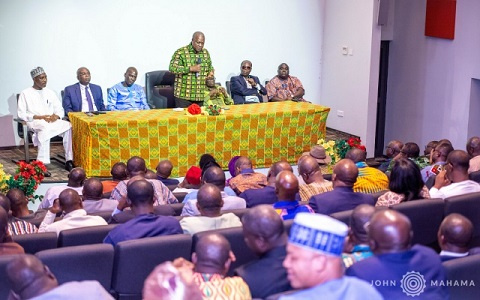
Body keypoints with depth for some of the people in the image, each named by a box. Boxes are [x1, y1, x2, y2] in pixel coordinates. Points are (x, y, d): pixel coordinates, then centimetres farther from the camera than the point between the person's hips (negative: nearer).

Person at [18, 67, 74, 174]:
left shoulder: (50, 92, 21)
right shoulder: (25, 93, 7)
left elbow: (60, 110, 19)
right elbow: (21, 114, -2)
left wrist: (56, 116, -7)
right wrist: (40, 117, -15)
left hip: (52, 121, 5)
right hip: (34, 122, -4)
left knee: (68, 126, -27)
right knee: (45, 128, -40)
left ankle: (69, 161, -28)